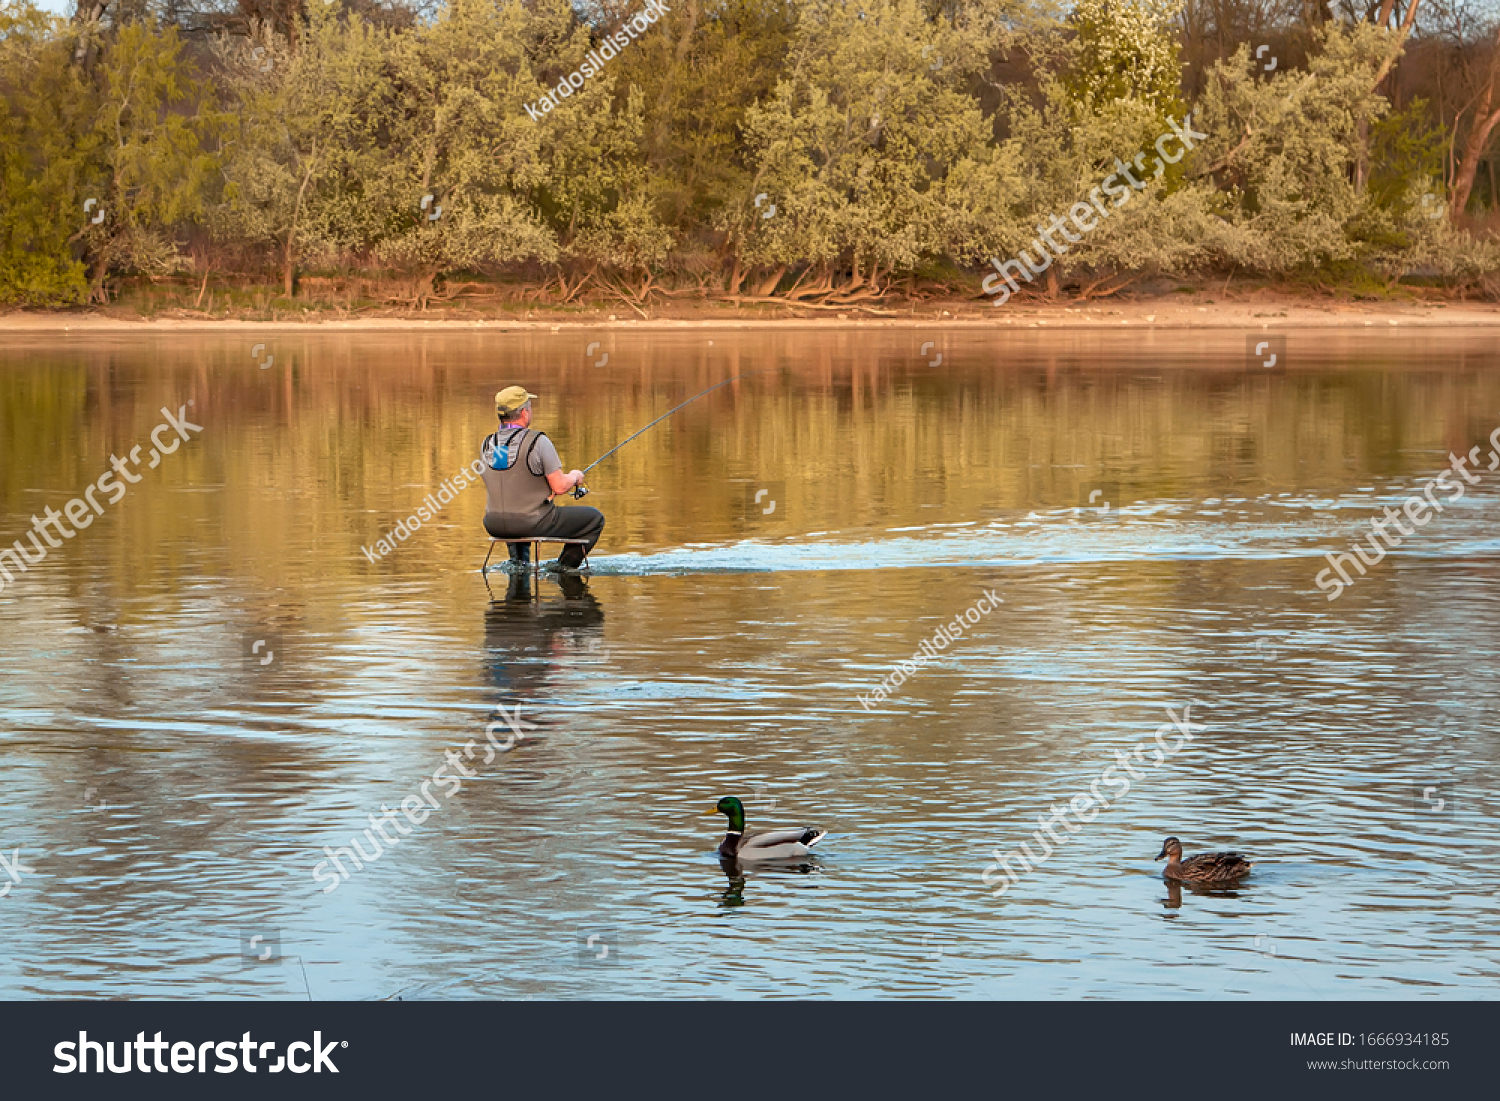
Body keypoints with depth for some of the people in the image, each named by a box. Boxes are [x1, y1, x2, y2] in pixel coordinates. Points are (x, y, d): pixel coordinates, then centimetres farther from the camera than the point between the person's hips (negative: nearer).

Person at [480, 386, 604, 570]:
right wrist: (574, 477, 8)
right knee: (595, 519, 10)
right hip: (534, 524, -6)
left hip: (494, 525, 6)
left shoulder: (486, 445, 2)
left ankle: (518, 561, 29)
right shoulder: (538, 442, -17)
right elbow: (559, 487, -16)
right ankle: (565, 566, 11)